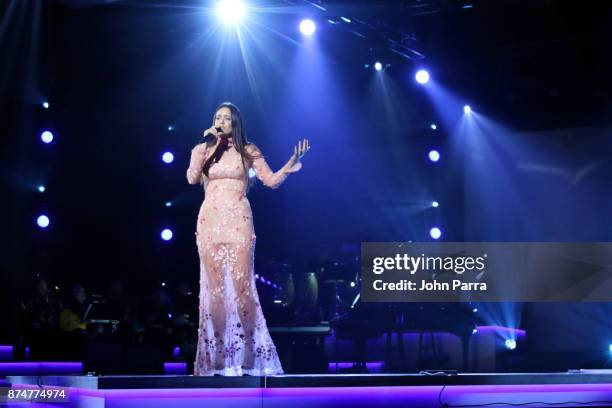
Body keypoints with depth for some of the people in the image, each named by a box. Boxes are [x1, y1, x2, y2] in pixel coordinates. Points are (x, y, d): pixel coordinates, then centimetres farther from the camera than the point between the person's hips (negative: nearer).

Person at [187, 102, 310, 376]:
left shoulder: (247, 151, 8)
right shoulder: (202, 150, 11)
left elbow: (271, 180, 0)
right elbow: (192, 179, -7)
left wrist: (291, 164, -16)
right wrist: (205, 146, -8)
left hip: (238, 222, -1)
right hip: (210, 222, 2)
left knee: (240, 284, -8)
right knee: (214, 286, 0)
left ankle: (247, 356, -1)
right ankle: (217, 358, 4)